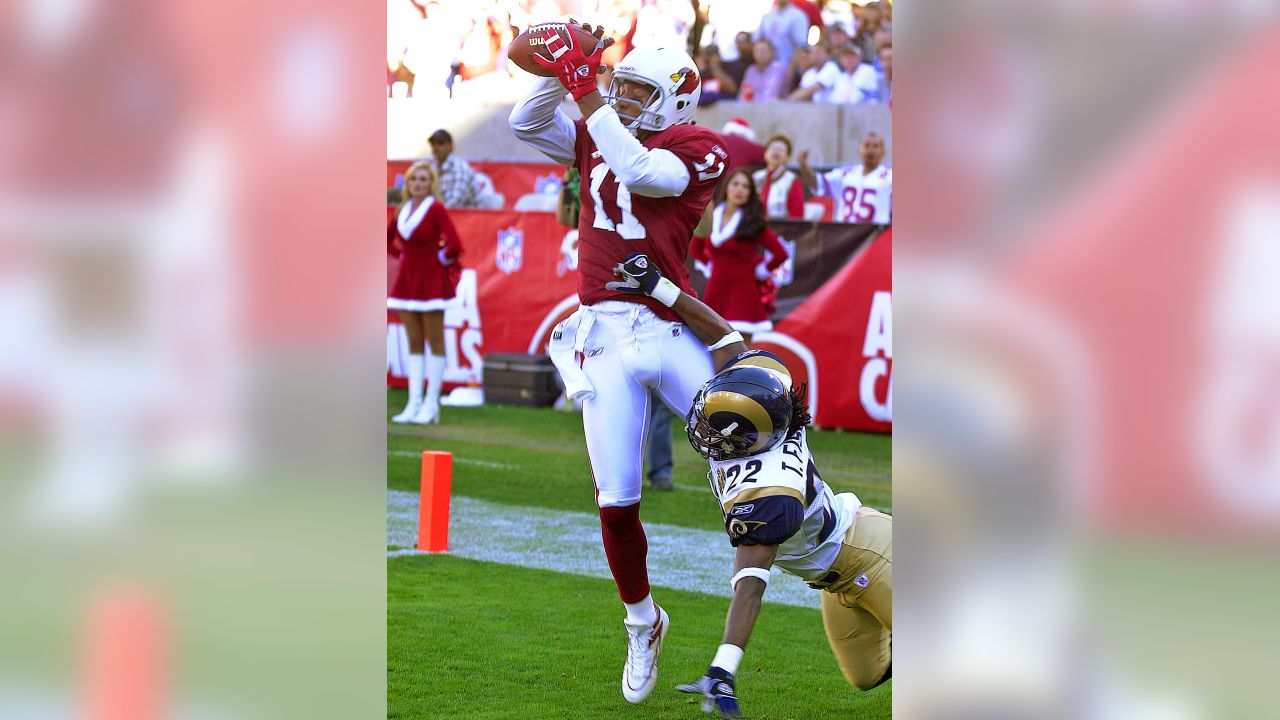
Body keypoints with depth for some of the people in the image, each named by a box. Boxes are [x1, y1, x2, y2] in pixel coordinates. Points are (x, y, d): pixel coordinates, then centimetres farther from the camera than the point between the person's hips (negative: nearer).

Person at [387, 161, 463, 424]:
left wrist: (442, 259, -6)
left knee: (434, 342, -1)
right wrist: (403, 255, 11)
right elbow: (388, 238, 23)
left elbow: (454, 245, -21)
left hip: (431, 281, -7)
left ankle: (431, 405, 1)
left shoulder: (436, 209, -11)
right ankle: (414, 404, 9)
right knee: (414, 343, 7)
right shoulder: (403, 210, 8)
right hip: (407, 280, 7)